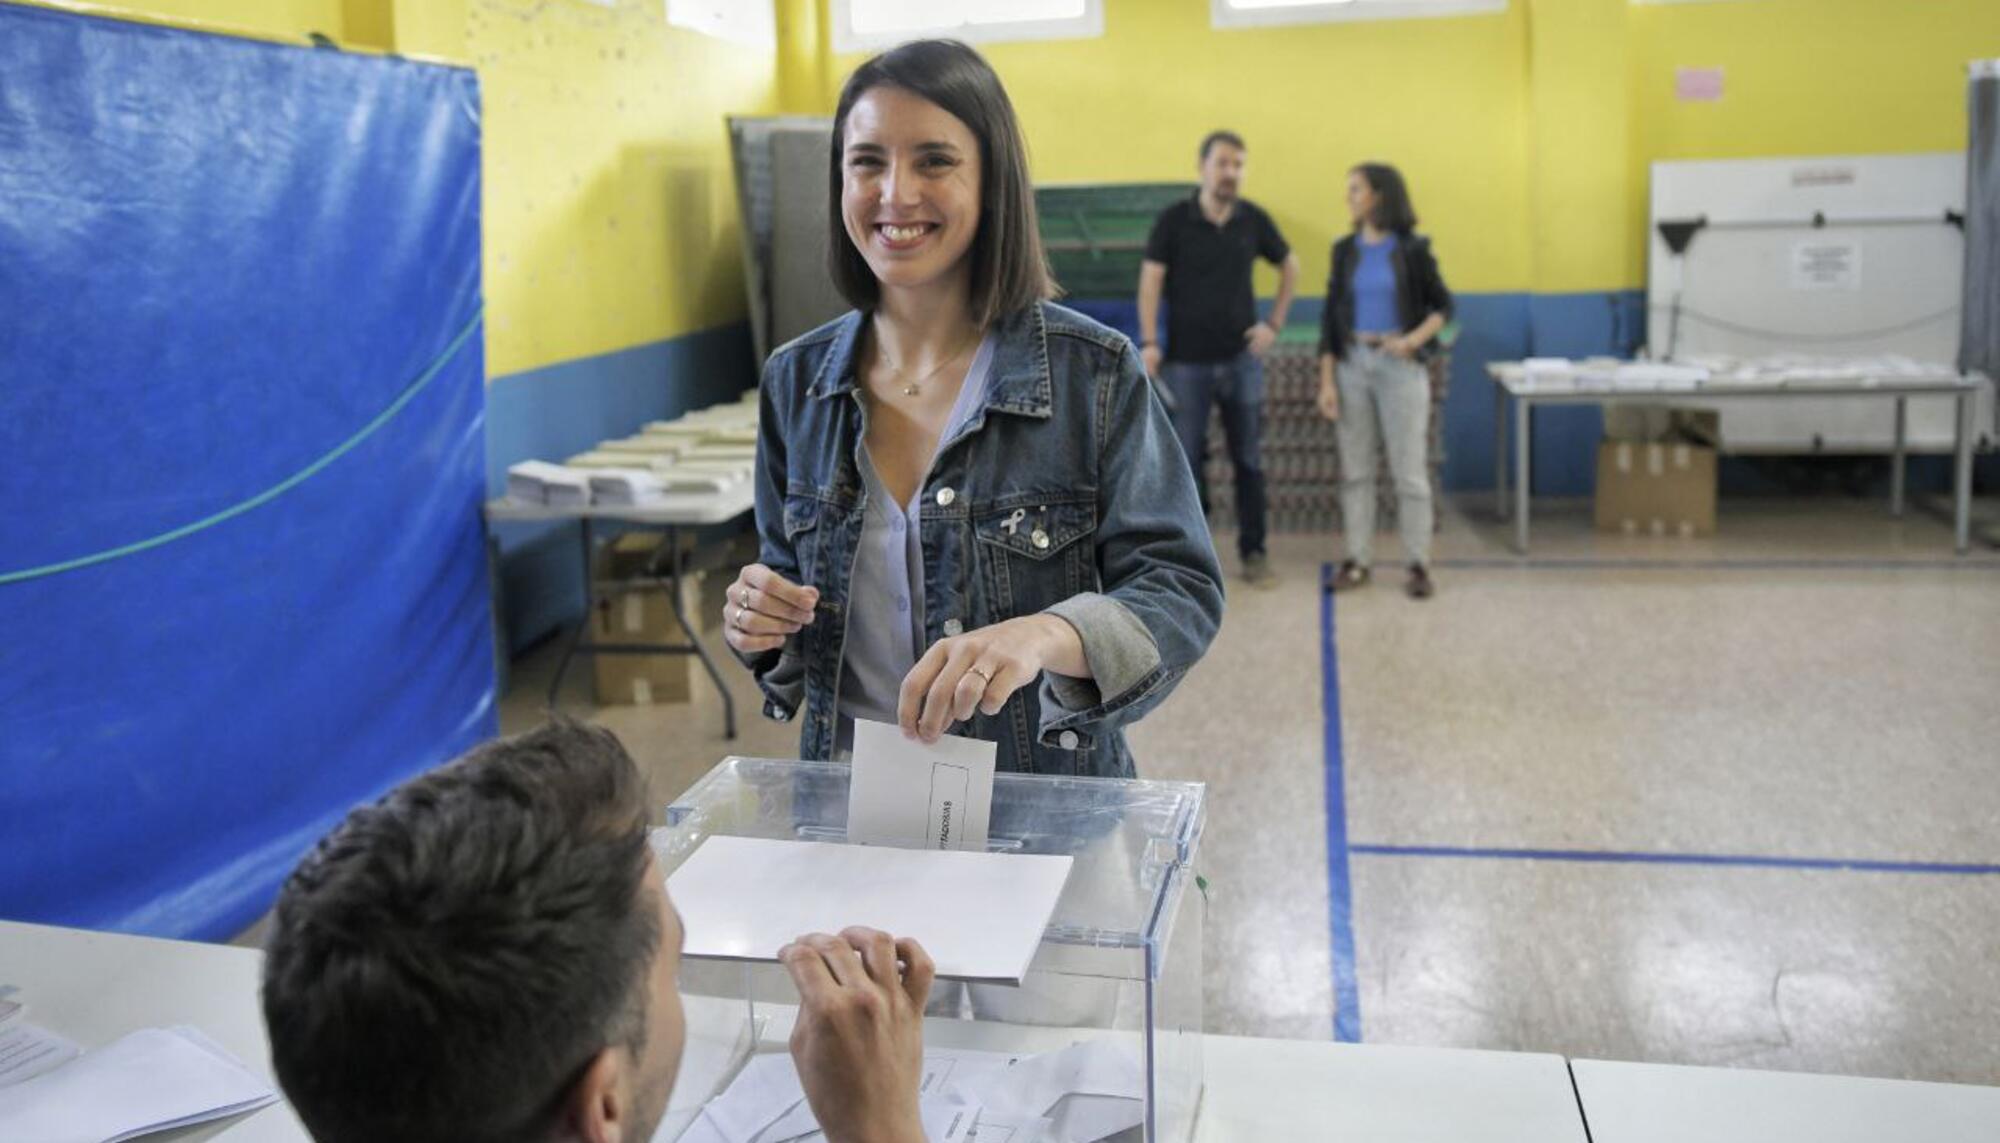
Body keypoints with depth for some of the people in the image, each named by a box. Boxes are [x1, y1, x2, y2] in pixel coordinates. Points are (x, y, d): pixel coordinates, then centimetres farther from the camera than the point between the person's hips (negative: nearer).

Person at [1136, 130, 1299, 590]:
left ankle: (1253, 552, 17)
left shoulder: (1254, 220, 1)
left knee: (1249, 461, 7)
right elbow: (1150, 282, -6)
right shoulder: (1173, 220, -6)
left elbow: (1290, 266, 16)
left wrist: (1275, 323, 8)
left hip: (1241, 359, 2)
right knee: (1184, 461, 3)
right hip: (1186, 361, -2)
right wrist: (1148, 343, -15)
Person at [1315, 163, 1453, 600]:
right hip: (1352, 364, 3)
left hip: (1400, 367, -3)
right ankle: (1357, 560, 15)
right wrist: (1326, 381, 0)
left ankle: (1419, 564, 8)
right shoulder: (1345, 250, 5)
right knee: (1355, 469, 7)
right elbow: (1331, 316, 5)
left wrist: (1414, 339, -17)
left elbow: (1443, 306, 2)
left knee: (1409, 470, -1)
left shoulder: (1412, 249, -3)